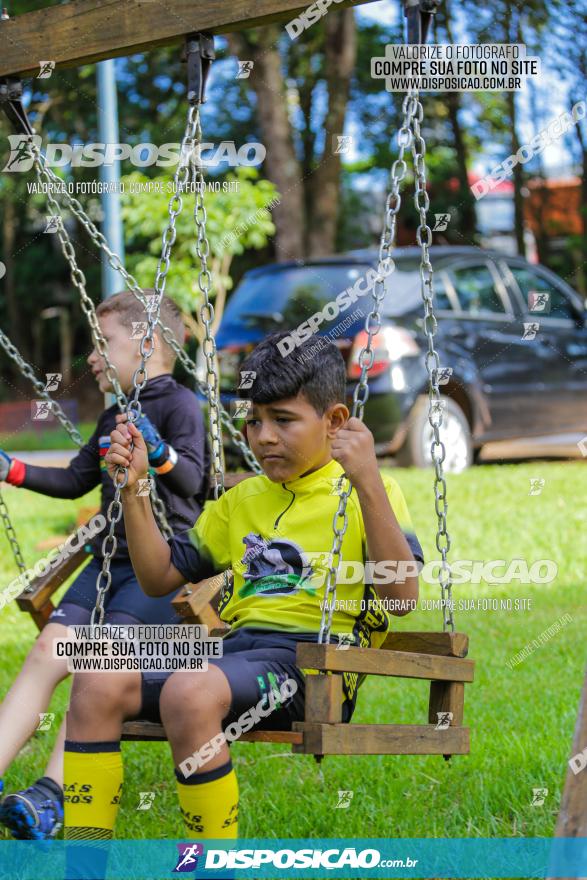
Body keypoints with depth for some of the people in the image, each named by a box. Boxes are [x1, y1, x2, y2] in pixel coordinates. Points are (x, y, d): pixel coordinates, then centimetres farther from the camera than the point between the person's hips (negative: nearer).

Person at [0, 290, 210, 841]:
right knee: (46, 652, -10)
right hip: (109, 561, 8)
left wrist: (158, 453, -38)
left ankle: (53, 796, -32)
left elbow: (191, 479, -19)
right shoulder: (113, 416, 20)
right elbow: (75, 480, 28)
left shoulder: (179, 404, -5)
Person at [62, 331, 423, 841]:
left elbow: (402, 596, -13)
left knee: (189, 692, -35)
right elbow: (159, 578, 25)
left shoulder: (366, 493, 4)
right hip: (236, 647, 7)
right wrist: (133, 490, 13)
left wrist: (368, 483, -22)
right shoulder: (241, 500, 25)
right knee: (98, 684, -17)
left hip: (312, 660, -7)